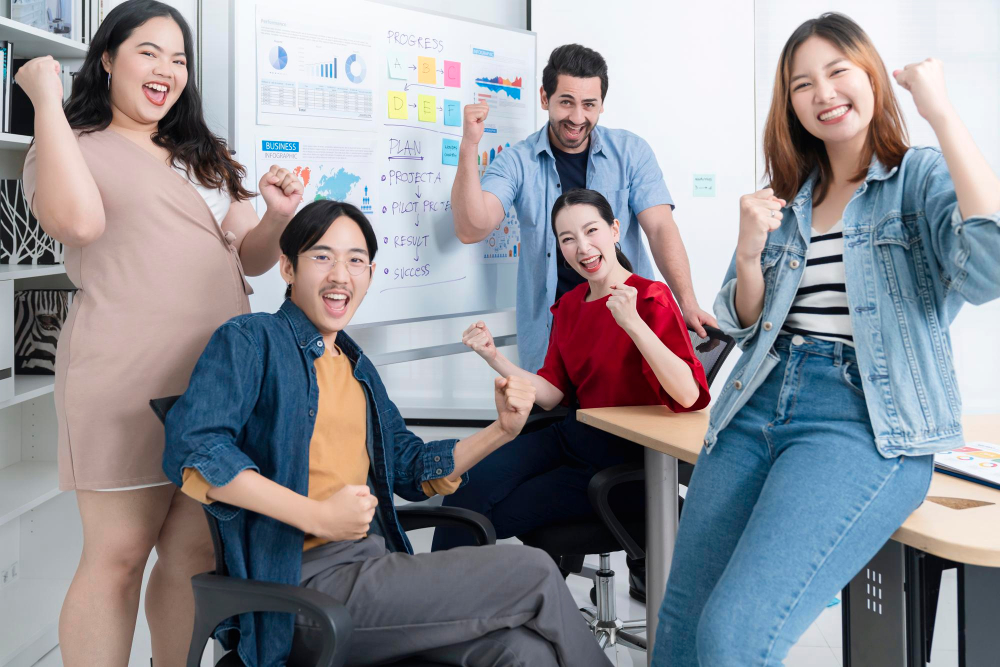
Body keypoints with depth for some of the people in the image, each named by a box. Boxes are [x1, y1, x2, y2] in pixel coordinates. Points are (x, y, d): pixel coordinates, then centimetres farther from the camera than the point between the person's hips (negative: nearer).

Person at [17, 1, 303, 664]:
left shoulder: (205, 157, 23)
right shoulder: (73, 147, 4)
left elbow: (252, 257, 22)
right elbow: (77, 220, -19)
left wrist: (279, 215, 0)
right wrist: (46, 97, -11)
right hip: (130, 377, -6)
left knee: (195, 551, 8)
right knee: (117, 555, -2)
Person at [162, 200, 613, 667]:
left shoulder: (357, 366, 22)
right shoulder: (251, 341, -2)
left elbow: (412, 469, 27)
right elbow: (193, 450, -17)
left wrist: (502, 430, 11)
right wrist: (317, 515, -21)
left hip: (376, 566, 7)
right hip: (309, 580, -7)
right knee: (533, 572, -14)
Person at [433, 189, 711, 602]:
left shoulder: (650, 299, -13)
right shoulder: (570, 305, 8)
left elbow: (688, 396, -26)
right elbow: (549, 395, 7)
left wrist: (632, 322, -34)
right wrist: (495, 358, -8)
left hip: (624, 458, -6)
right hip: (573, 435, 6)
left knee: (490, 516, -14)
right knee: (469, 484, -14)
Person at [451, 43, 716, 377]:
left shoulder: (631, 152, 3)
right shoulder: (517, 161, 1)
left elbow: (660, 228, -5)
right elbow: (472, 230, -11)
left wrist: (688, 303, -19)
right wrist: (469, 147, -21)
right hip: (549, 334, 0)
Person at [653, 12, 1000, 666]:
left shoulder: (924, 177, 3)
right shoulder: (787, 199, 19)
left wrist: (942, 113, -17)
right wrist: (750, 252, 0)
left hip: (867, 422, -5)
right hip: (759, 405, 6)